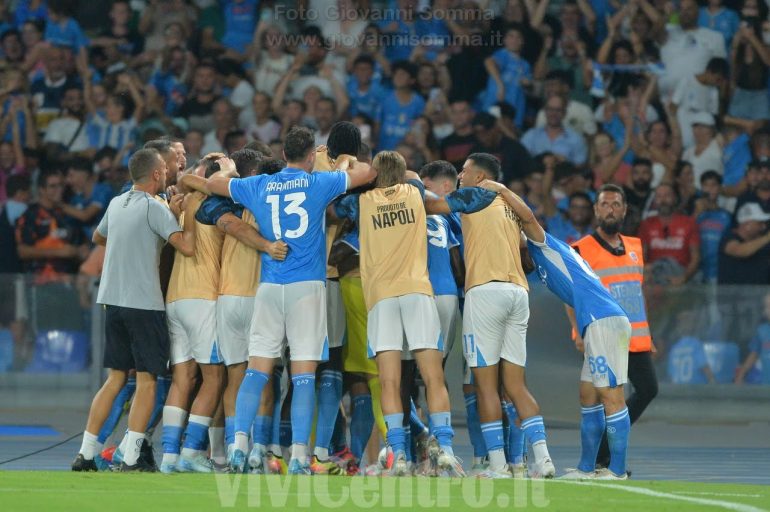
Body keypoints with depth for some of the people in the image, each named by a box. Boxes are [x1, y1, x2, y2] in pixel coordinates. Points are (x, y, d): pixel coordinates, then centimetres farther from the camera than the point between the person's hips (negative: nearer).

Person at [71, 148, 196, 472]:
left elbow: (98, 238, 32)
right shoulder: (154, 207, -10)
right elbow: (187, 246, -17)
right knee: (146, 380, -3)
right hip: (145, 303, -7)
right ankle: (130, 458, -9)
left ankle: (86, 453, 9)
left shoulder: (116, 204, 13)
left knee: (116, 378, 12)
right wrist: (189, 213, -2)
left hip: (113, 300, 7)